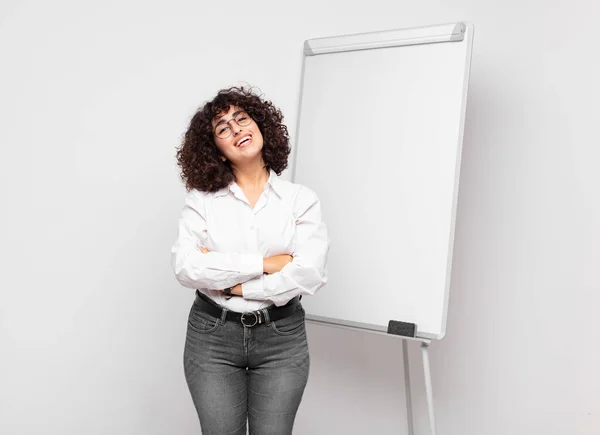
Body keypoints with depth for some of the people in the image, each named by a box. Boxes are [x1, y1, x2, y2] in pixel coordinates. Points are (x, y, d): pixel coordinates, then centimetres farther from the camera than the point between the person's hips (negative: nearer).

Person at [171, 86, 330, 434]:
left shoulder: (302, 199, -3)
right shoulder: (201, 200, -1)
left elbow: (310, 274, -16)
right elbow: (186, 268, -15)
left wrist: (230, 283, -14)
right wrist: (264, 263, -17)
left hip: (282, 339, 0)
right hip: (212, 337, 1)